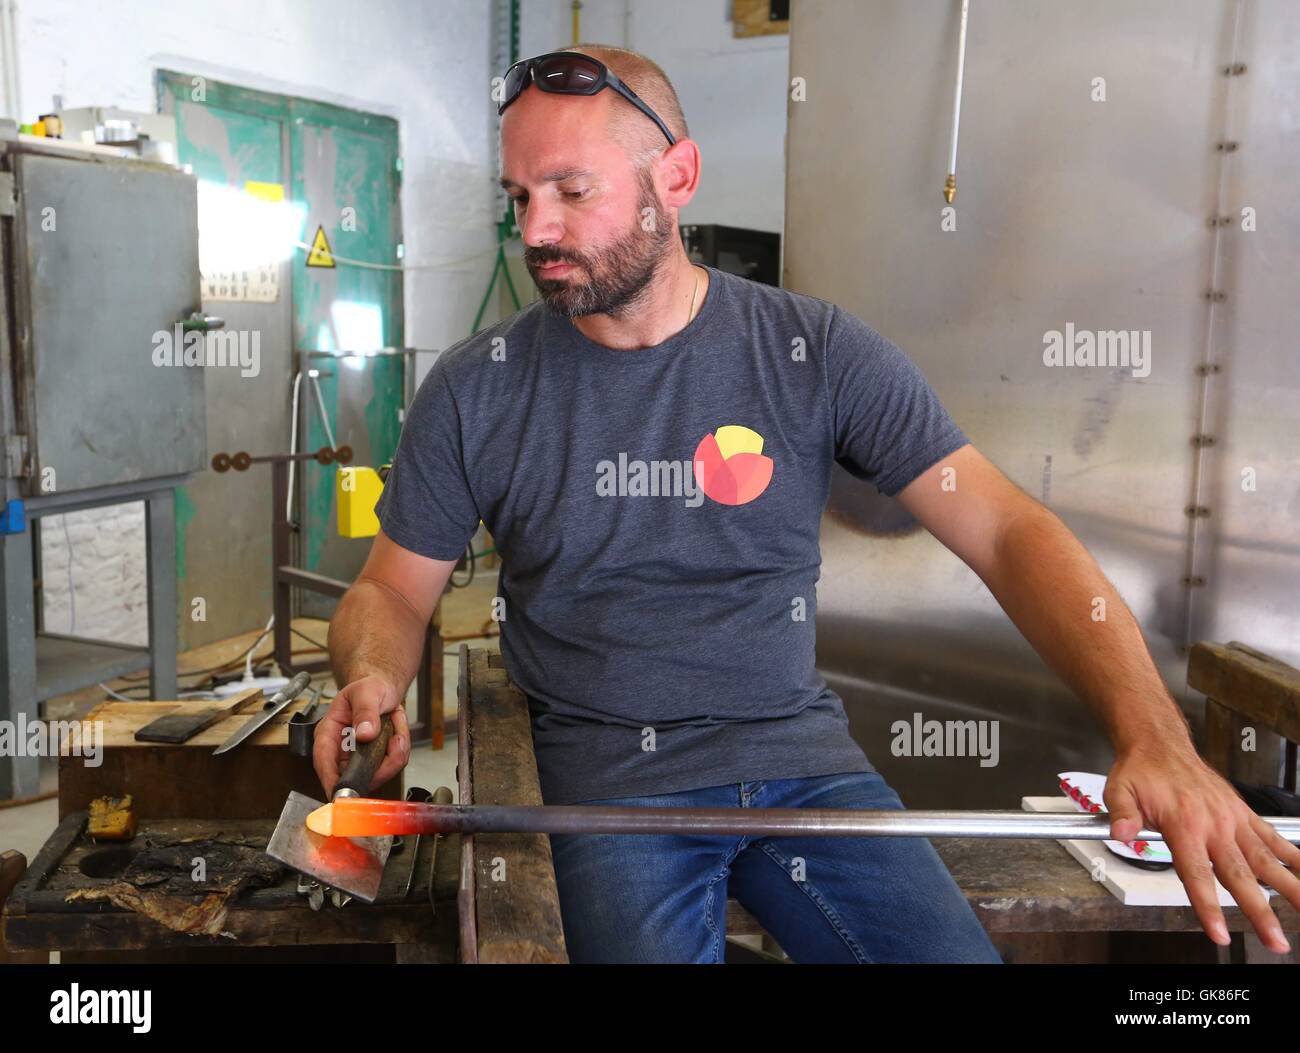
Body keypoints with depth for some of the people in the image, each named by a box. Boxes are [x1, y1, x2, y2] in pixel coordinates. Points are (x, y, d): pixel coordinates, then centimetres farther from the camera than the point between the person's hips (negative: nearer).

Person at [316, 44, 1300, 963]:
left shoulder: (819, 353, -4)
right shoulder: (476, 389, -2)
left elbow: (1007, 530, -10)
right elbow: (393, 590, 6)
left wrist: (1154, 735, -24)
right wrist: (371, 679, -18)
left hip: (802, 749, 1)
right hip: (608, 772, 0)